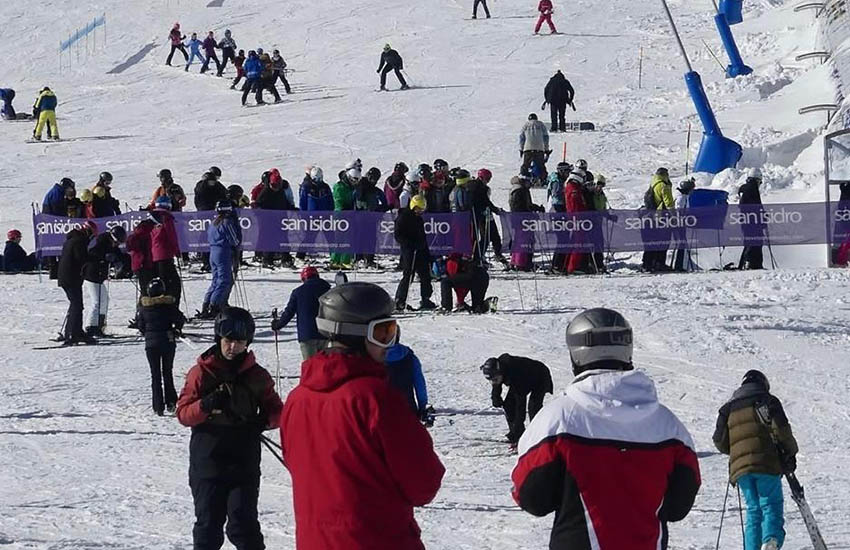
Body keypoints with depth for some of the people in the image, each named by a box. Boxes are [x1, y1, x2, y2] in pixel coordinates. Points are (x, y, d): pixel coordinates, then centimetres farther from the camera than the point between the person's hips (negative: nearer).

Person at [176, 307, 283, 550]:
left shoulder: (257, 375, 4)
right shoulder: (201, 372, 0)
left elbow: (276, 410, 10)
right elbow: (183, 413, -1)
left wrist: (265, 420, -13)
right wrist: (205, 406, -22)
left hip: (244, 463, 0)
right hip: (207, 460, 0)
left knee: (243, 523, -5)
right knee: (208, 522, 6)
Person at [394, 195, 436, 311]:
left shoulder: (418, 219, 18)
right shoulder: (403, 217, -6)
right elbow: (398, 235, -13)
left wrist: (427, 253, 21)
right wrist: (409, 244, -23)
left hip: (420, 252, 8)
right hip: (409, 252, -8)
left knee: (425, 276, 6)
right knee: (408, 275, -10)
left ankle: (425, 300, 14)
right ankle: (399, 301, -7)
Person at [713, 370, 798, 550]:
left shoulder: (729, 408, 21)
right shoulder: (767, 400, 8)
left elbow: (720, 442, 16)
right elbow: (781, 428, -5)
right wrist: (790, 452, 8)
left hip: (740, 466, 4)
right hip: (766, 463, -4)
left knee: (754, 510, 12)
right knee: (772, 507, -4)